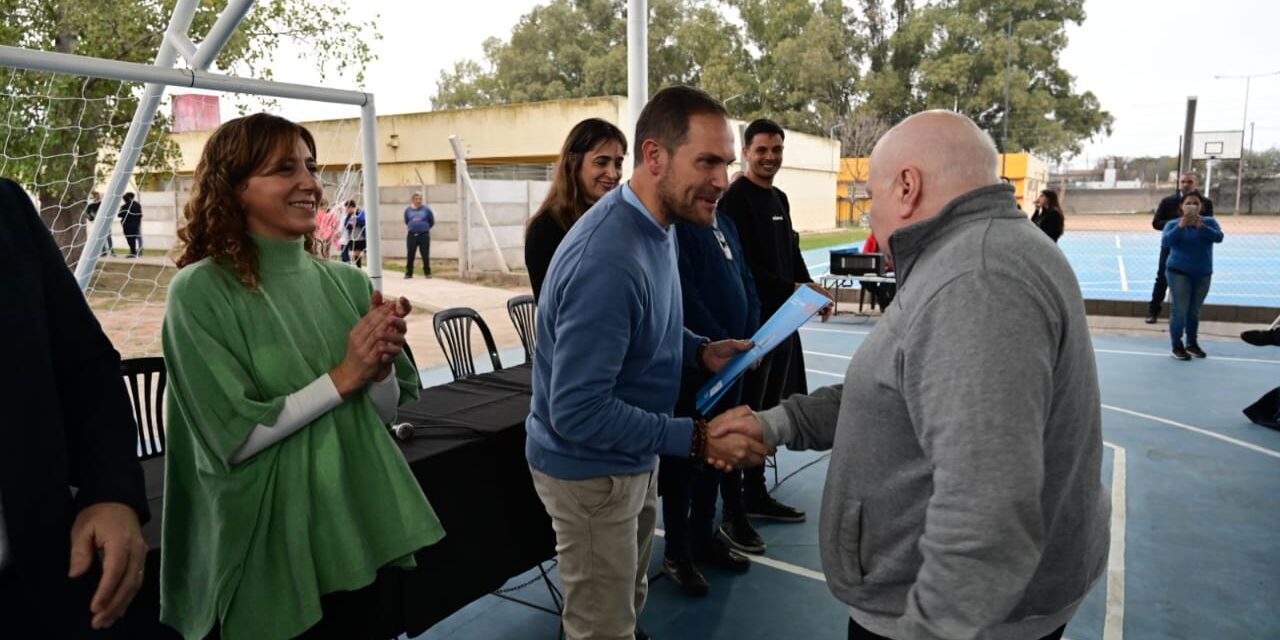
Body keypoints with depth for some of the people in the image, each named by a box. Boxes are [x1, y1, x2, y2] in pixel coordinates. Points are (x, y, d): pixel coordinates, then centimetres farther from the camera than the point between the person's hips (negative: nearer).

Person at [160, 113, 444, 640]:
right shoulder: (201, 291, -13)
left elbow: (384, 413, 4)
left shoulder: (347, 282, 1)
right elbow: (232, 440, -17)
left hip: (365, 528, 5)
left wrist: (381, 367, -16)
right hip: (271, 549, -5)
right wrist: (343, 377, -19)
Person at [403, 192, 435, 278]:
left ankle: (427, 272, 14)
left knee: (425, 255, 2)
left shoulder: (426, 209, -3)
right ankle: (408, 273, 13)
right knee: (410, 255, 4)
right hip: (412, 235, 2)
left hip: (424, 235, -2)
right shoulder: (408, 210, 3)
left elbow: (432, 222, 9)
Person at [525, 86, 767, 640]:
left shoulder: (657, 224, -2)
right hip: (591, 470, -9)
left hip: (632, 459, 9)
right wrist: (697, 438, -32)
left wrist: (700, 351, -4)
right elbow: (578, 412, -33)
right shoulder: (607, 259, -33)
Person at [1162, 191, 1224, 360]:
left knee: (1195, 311, 12)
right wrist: (1181, 226, -32)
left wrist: (1201, 226, -33)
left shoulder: (1209, 222, -1)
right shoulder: (1173, 224, -6)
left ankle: (1192, 343, 26)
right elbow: (1165, 241, -21)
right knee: (1180, 310, -9)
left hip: (1203, 274, 3)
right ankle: (1177, 346, 1)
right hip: (1179, 272, -3)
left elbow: (1218, 237, -18)